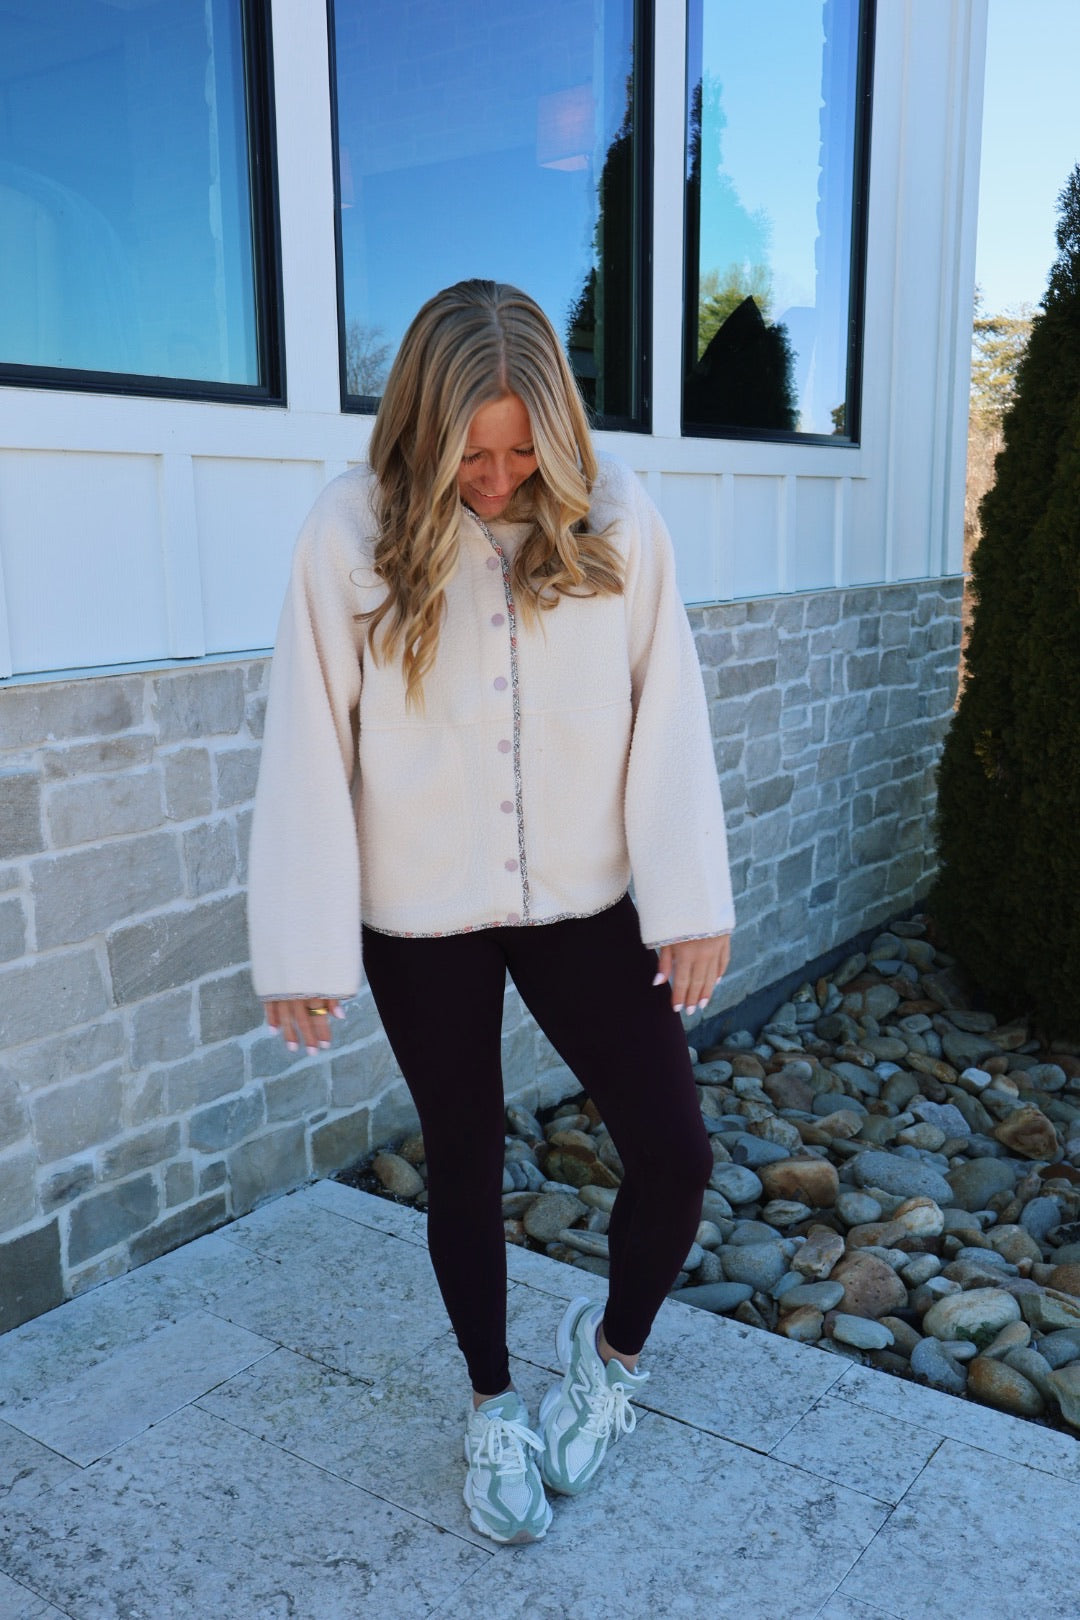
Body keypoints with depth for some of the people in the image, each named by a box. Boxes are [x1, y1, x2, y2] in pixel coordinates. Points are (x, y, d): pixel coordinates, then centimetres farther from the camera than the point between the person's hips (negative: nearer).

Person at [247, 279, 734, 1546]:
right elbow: (308, 742, -10)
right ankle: (493, 1406, 39)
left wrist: (689, 901, -8)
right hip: (422, 918, -1)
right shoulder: (352, 531, -12)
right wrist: (303, 949, -9)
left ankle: (611, 1348, 33)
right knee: (464, 1158, 15)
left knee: (674, 1151, 0)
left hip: (583, 900, 1)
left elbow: (667, 715, -5)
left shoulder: (614, 521, -8)